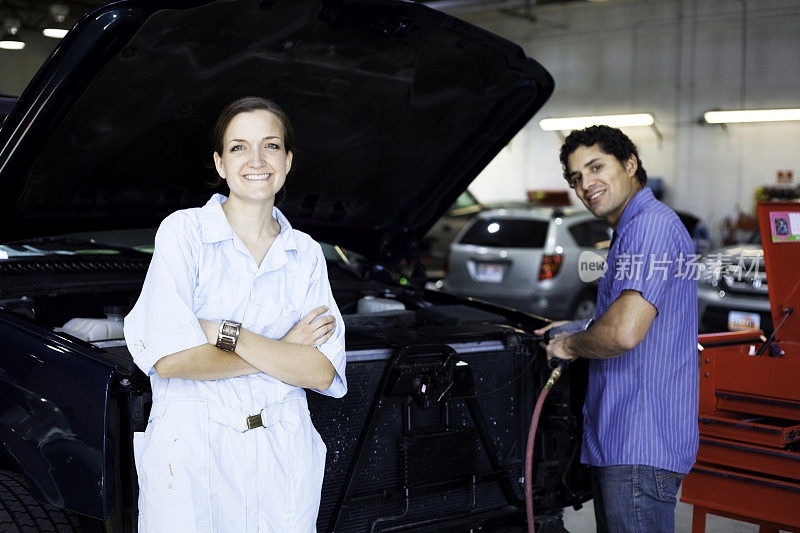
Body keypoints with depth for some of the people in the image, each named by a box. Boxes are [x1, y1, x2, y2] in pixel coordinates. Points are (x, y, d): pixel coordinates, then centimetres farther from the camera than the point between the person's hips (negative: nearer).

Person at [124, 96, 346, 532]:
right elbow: (170, 360, -16)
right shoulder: (184, 231, -5)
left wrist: (224, 332, -15)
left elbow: (323, 373, -6)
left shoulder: (306, 255, 6)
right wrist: (283, 351, -10)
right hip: (189, 451, -3)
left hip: (284, 456, 3)